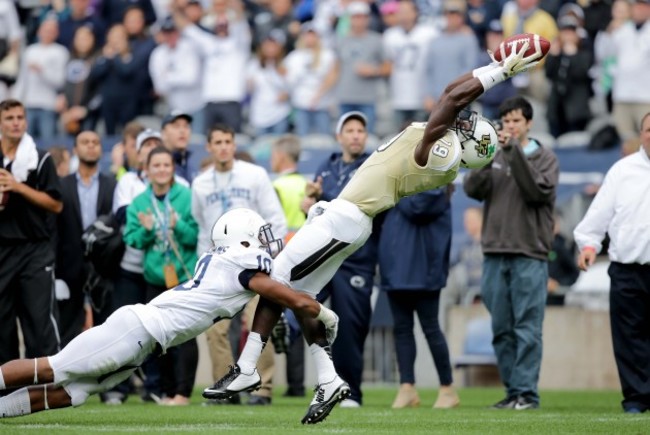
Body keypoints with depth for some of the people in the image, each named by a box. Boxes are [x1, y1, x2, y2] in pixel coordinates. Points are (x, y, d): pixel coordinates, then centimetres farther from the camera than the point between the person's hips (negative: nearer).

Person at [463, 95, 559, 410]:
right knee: (502, 329, 6)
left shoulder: (544, 158, 4)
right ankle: (512, 390, 12)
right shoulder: (493, 157, 13)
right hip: (494, 255, 4)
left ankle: (526, 391, -5)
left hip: (529, 256, -4)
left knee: (527, 328, -6)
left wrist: (514, 151, -16)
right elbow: (473, 189, -1)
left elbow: (538, 191, -13)